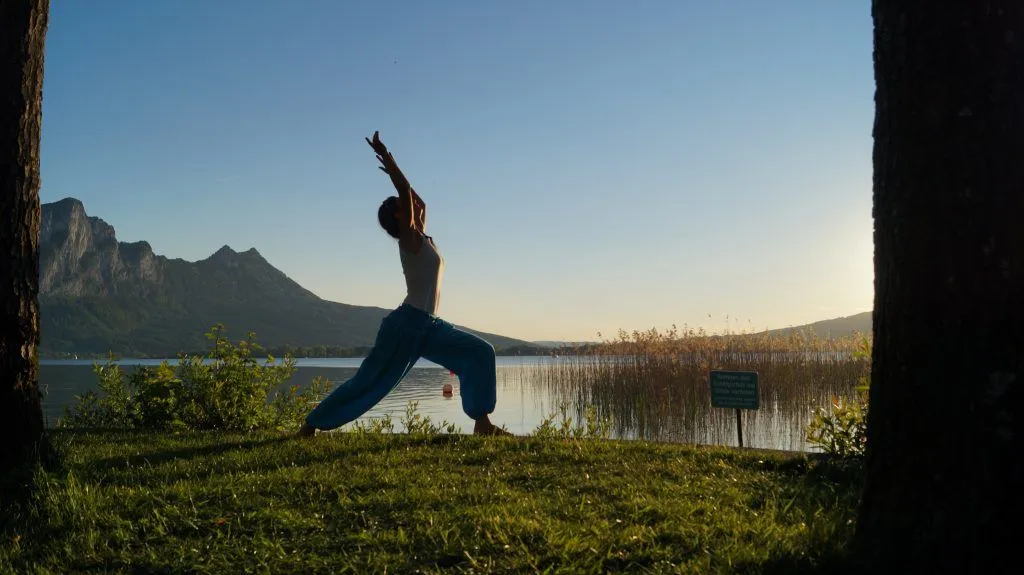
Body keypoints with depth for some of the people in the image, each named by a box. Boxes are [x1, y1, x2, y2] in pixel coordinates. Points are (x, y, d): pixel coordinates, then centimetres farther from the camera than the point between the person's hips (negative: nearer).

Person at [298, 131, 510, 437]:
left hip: (429, 327, 8)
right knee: (369, 380, -2)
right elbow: (405, 194, -17)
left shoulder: (419, 239, 17)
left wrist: (392, 169, 30)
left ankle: (482, 422, -6)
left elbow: (419, 203, 32)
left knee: (479, 352, -2)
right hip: (407, 323, -8)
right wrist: (387, 159, -12)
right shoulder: (409, 238, -6)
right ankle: (311, 424, 10)